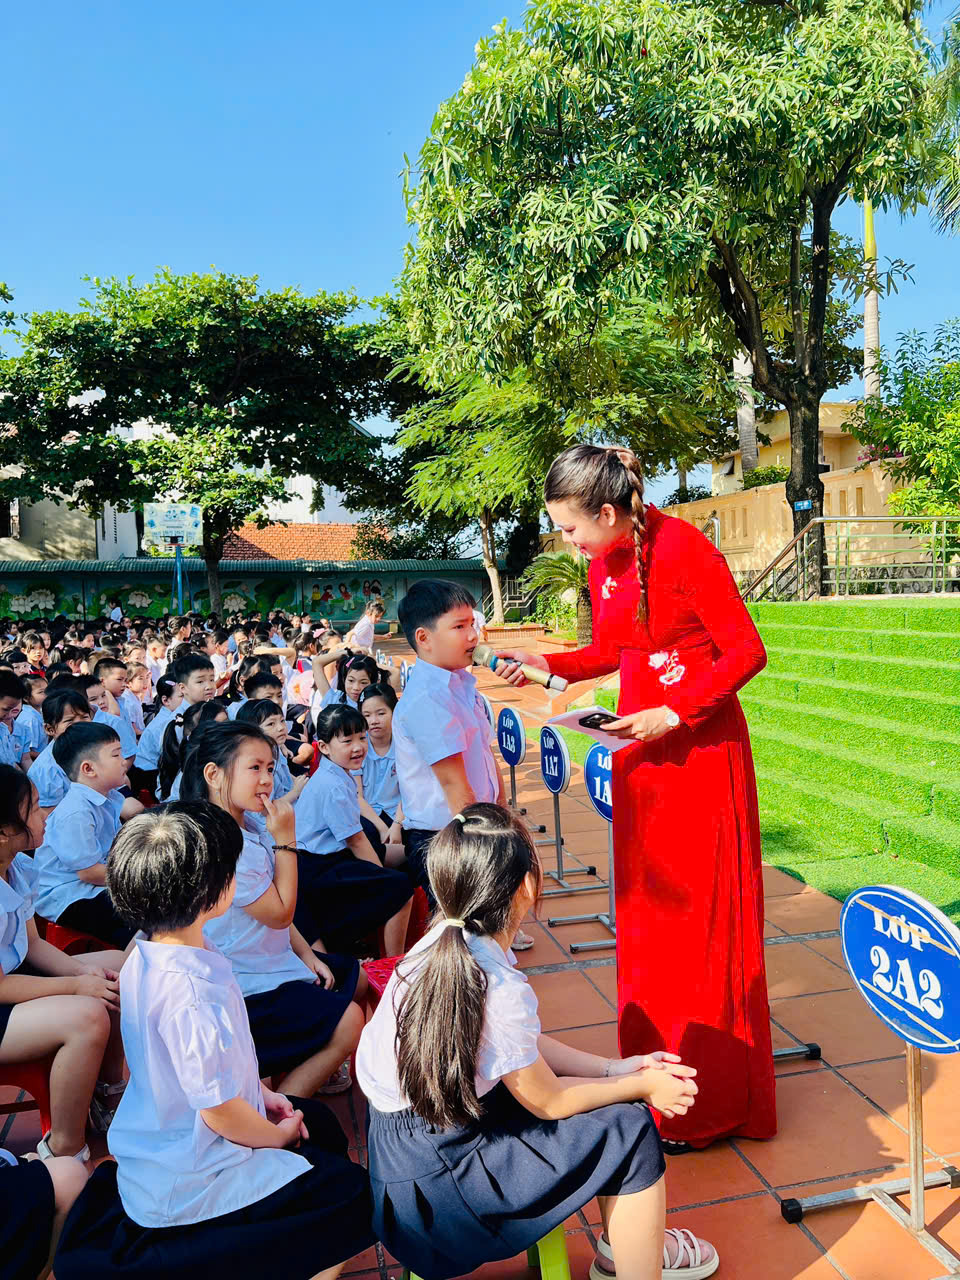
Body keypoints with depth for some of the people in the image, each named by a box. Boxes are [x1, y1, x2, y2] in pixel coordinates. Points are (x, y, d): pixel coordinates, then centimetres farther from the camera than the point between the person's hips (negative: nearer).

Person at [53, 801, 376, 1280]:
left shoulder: (145, 956, -4)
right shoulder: (191, 992, -34)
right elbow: (220, 1110, -25)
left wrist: (262, 1094, 7)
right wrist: (277, 1135, -6)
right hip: (186, 1183, -9)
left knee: (321, 1123, 24)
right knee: (356, 1196, -6)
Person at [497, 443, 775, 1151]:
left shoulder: (685, 548, -17)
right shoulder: (602, 563, 5)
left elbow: (747, 651, -16)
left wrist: (674, 714, -21)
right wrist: (547, 662, 3)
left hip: (700, 747, -7)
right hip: (640, 748, 7)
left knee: (702, 919, 2)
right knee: (645, 916, 13)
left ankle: (714, 1101, 19)